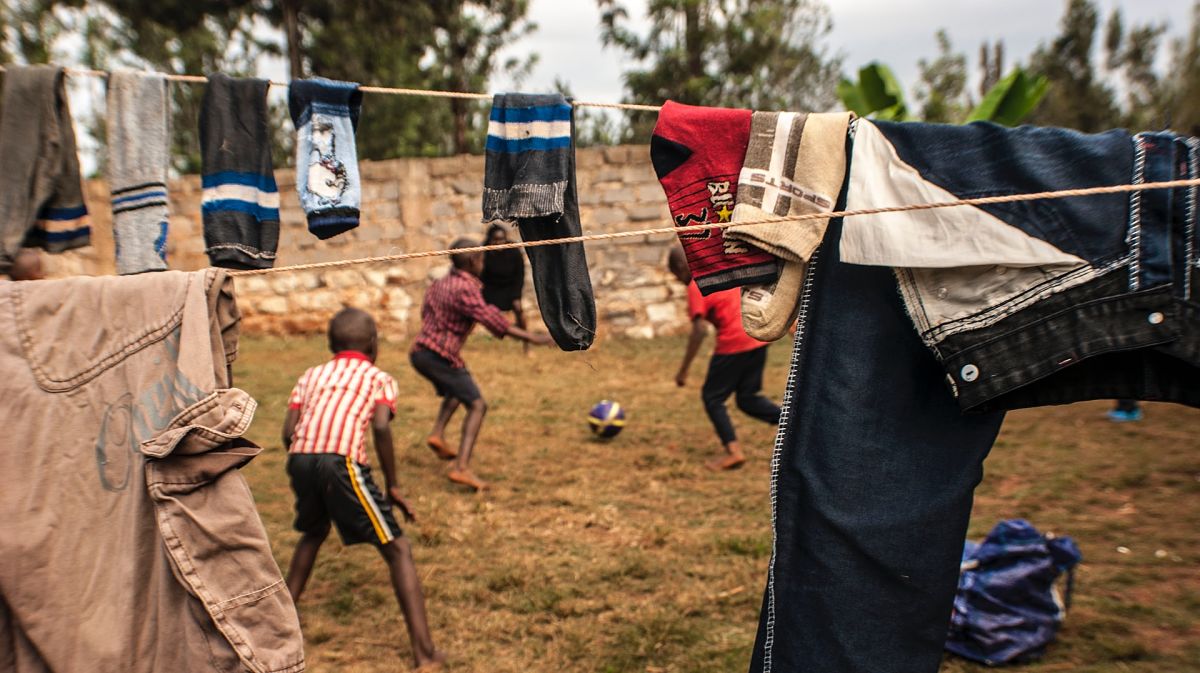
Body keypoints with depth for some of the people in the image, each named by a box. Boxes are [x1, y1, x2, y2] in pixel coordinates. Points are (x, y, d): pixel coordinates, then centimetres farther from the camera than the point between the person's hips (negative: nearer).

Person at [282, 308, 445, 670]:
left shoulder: (311, 375, 26)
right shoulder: (379, 378, 16)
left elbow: (288, 431, 14)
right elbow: (381, 427, -4)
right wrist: (392, 486, 2)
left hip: (300, 459, 5)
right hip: (342, 461, -5)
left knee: (314, 532, 35)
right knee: (397, 550, 2)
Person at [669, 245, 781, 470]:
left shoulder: (696, 287, -6)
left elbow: (699, 331, -15)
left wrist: (683, 370, -11)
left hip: (734, 344, -8)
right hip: (758, 338, 8)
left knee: (712, 397, 8)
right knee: (748, 399, 16)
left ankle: (733, 450, -1)